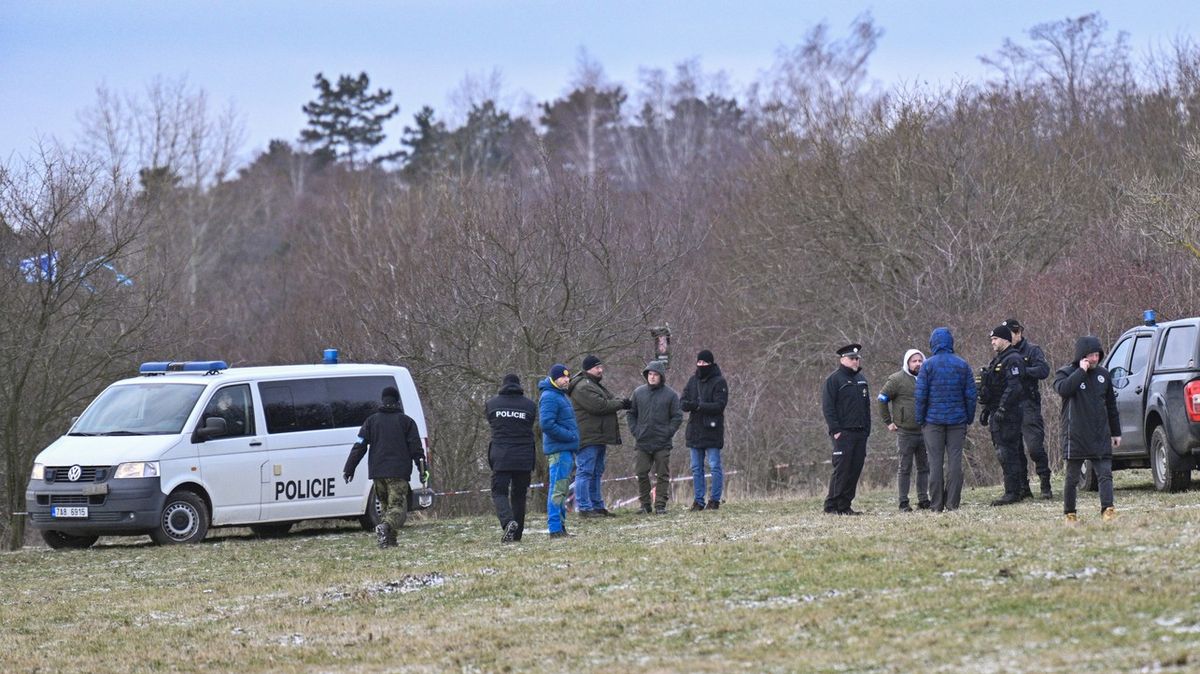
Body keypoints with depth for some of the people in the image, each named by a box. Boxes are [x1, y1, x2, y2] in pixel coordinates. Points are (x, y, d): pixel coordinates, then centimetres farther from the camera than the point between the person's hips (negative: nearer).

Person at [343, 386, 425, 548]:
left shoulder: (371, 421, 12)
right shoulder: (406, 421, 6)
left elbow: (359, 447, 7)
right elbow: (416, 448, 0)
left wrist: (349, 468, 8)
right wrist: (423, 469, 2)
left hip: (377, 473, 3)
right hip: (398, 472, -3)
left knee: (386, 506, 16)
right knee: (398, 507, -8)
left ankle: (389, 541, 9)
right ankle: (386, 526, -37)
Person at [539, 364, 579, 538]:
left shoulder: (561, 396, 19)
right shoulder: (549, 397, -13)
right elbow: (547, 424, -23)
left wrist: (573, 436, 12)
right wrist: (570, 436, -18)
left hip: (567, 450, 10)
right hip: (558, 450, -10)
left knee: (562, 490, 14)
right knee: (557, 490, -10)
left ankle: (561, 526, 19)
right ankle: (555, 529, -11)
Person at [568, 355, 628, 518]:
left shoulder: (597, 385, 20)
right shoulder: (582, 387, -15)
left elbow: (610, 400, 20)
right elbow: (599, 406, -23)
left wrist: (621, 402, -2)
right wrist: (620, 404, -13)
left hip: (599, 437, 11)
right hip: (588, 437, -11)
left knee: (596, 473, 16)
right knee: (585, 472, -9)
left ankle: (598, 506, 22)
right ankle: (585, 508, -10)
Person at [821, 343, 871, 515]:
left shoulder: (861, 379, 18)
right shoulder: (834, 379, -4)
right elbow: (827, 407, -9)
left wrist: (867, 429, 14)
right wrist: (835, 430, -16)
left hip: (860, 433, 7)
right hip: (843, 433, -7)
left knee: (855, 469, 4)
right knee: (841, 469, -10)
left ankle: (844, 505, 9)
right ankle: (831, 506, -7)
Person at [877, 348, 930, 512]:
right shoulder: (897, 380, -5)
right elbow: (882, 399, -2)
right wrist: (888, 422, -3)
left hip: (924, 431, 5)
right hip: (905, 432, -5)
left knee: (924, 466, 7)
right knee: (905, 467, -1)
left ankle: (923, 500, 14)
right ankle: (903, 502, 1)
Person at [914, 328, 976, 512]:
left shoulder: (928, 366, -4)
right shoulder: (962, 365, 4)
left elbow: (920, 395, -5)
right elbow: (970, 395, 4)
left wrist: (920, 420, 2)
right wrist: (969, 419, 11)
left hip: (933, 420, -2)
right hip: (957, 420, 2)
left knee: (936, 462, 1)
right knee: (955, 460, 2)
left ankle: (937, 505, 0)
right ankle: (953, 502, -1)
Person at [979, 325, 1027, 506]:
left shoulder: (1013, 360, -12)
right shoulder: (998, 360, 21)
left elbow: (1014, 387, -22)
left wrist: (1002, 409, -26)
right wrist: (986, 411, 24)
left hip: (1008, 415, -11)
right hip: (997, 414, 11)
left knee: (1007, 453, -11)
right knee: (1003, 453, 11)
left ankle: (1012, 493, -10)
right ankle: (1012, 492, 15)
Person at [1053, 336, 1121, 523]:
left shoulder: (1103, 374, 12)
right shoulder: (1066, 373, 0)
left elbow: (1111, 406, 20)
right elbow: (1063, 389, -25)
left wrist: (1116, 432, 20)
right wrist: (1081, 371, -19)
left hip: (1101, 436, 4)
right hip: (1076, 436, -4)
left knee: (1105, 474, -8)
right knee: (1072, 477, 4)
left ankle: (1108, 509, -16)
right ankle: (1069, 514, 12)